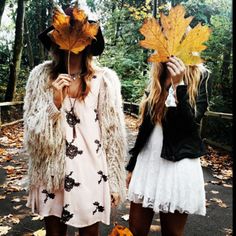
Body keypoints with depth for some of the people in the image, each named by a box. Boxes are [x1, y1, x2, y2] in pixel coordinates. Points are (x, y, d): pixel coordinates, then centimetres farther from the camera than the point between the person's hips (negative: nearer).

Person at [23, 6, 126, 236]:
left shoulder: (105, 78, -6)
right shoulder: (41, 75, -3)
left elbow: (113, 135, -2)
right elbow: (32, 134, -2)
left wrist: (114, 182, 0)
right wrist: (55, 103, -18)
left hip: (91, 174, -1)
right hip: (51, 175, 2)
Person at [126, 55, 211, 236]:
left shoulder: (201, 76, -3)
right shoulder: (158, 78, 10)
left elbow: (191, 125, -13)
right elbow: (144, 126, 11)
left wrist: (179, 84, -19)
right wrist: (132, 166, 13)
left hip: (178, 164, -4)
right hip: (147, 162, 4)